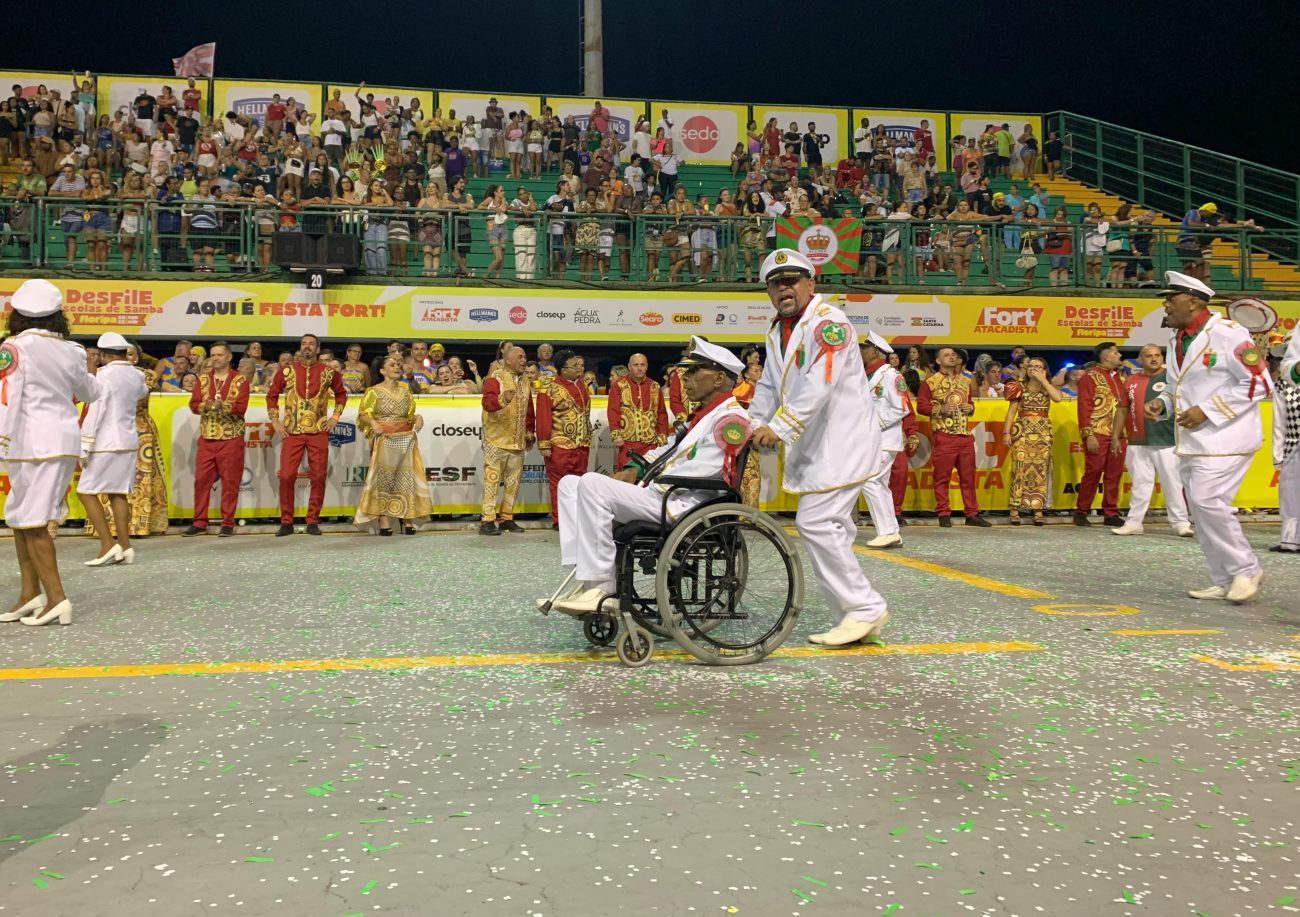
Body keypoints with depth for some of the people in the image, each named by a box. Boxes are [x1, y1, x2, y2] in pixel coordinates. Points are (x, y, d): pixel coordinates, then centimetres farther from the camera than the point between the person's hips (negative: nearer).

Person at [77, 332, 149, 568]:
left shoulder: (105, 374, -12)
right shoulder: (136, 375, 7)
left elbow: (95, 413, -15)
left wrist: (85, 447, -12)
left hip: (106, 443, -7)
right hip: (128, 442, 7)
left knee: (86, 492, 0)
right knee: (118, 493, 9)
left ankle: (108, 545, -7)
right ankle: (125, 547, 6)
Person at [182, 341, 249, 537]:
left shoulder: (240, 380, 1)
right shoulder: (203, 379, 12)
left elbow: (240, 407, -11)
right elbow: (193, 404, 2)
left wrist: (222, 406, -27)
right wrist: (206, 406, -18)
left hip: (231, 439, -3)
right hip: (206, 438, 4)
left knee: (230, 482, -1)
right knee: (201, 479, 3)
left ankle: (227, 523, 7)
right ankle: (199, 523, 10)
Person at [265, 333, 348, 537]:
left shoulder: (328, 372, 4)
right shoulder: (286, 371, 4)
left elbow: (341, 393, 18)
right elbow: (272, 395, 13)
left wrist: (335, 416, 8)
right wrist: (275, 420, 5)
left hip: (319, 432, 0)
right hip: (291, 432, 0)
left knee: (318, 477, 1)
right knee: (286, 476, -4)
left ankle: (313, 521, 12)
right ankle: (286, 522, 8)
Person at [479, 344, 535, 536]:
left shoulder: (524, 380, 14)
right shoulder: (495, 377, -8)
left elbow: (529, 409, 19)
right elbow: (487, 402, -25)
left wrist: (530, 432, 15)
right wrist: (503, 399, -44)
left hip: (518, 441, 7)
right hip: (497, 439, -7)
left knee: (513, 481, 10)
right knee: (492, 479, -6)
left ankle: (506, 518, 19)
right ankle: (487, 520, -3)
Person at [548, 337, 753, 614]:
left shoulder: (730, 417, -10)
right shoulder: (704, 415, 23)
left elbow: (699, 472, -20)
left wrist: (645, 481, -14)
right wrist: (634, 470, 8)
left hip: (677, 507, -11)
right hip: (657, 495, 11)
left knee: (592, 485, -25)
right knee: (570, 484, 5)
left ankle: (599, 585, -19)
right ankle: (588, 578, -9)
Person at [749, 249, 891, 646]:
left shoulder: (828, 322, -13)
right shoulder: (777, 333, 17)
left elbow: (819, 384, -24)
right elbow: (768, 387, 17)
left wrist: (779, 427, -29)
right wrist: (754, 427, 2)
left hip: (842, 440, -9)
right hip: (812, 446, 9)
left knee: (816, 522, -15)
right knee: (829, 528, 11)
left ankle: (865, 609, -3)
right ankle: (855, 616, 20)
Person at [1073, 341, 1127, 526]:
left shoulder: (1120, 377, 19)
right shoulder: (1090, 377, -1)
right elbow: (1084, 407, -8)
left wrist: (1122, 434, 7)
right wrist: (1088, 435, -16)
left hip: (1118, 434, 6)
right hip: (1098, 433, -6)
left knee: (1114, 474, 5)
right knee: (1093, 472, -5)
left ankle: (1111, 513, 11)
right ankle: (1081, 511, 5)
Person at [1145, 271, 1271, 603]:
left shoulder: (1227, 334, -13)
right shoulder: (1176, 340, 12)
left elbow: (1259, 383, -15)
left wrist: (1207, 410, -18)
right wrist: (1161, 404, 2)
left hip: (1224, 437, -9)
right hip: (1190, 440, 9)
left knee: (1207, 500, -16)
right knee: (1200, 507, 9)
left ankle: (1245, 569, 4)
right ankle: (1224, 581, 19)